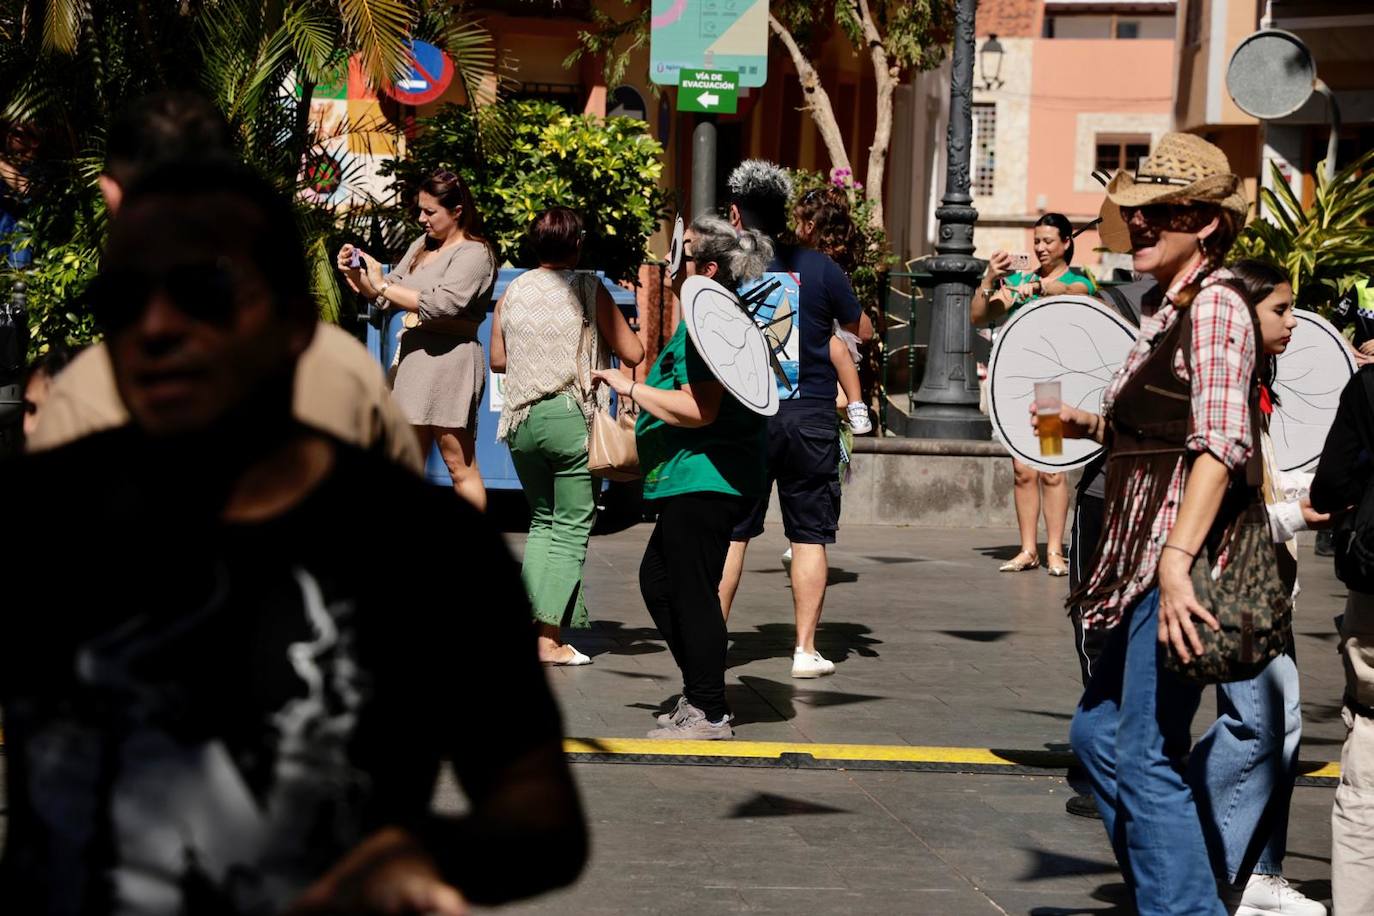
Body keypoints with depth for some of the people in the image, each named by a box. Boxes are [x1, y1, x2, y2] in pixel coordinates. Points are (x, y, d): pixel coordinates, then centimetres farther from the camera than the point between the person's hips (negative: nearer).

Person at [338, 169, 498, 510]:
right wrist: (356, 275, 1)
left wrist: (383, 285, -18)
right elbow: (388, 297, 20)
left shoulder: (474, 254, -8)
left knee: (460, 466, -4)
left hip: (449, 361, -9)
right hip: (414, 357, 9)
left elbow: (442, 304, -22)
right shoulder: (422, 246, 16)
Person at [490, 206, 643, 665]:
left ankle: (532, 622, 10)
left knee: (542, 522, 19)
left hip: (521, 419, 5)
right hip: (572, 418, -5)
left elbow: (497, 359, 14)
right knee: (571, 528, 0)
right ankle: (550, 638, -7)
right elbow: (633, 354, -4)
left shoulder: (513, 291, 6)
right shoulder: (587, 289, -5)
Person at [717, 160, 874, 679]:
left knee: (729, 533, 8)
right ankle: (805, 649, 3)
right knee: (809, 535, 5)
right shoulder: (818, 267, -2)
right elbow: (863, 331, 10)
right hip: (811, 417, 0)